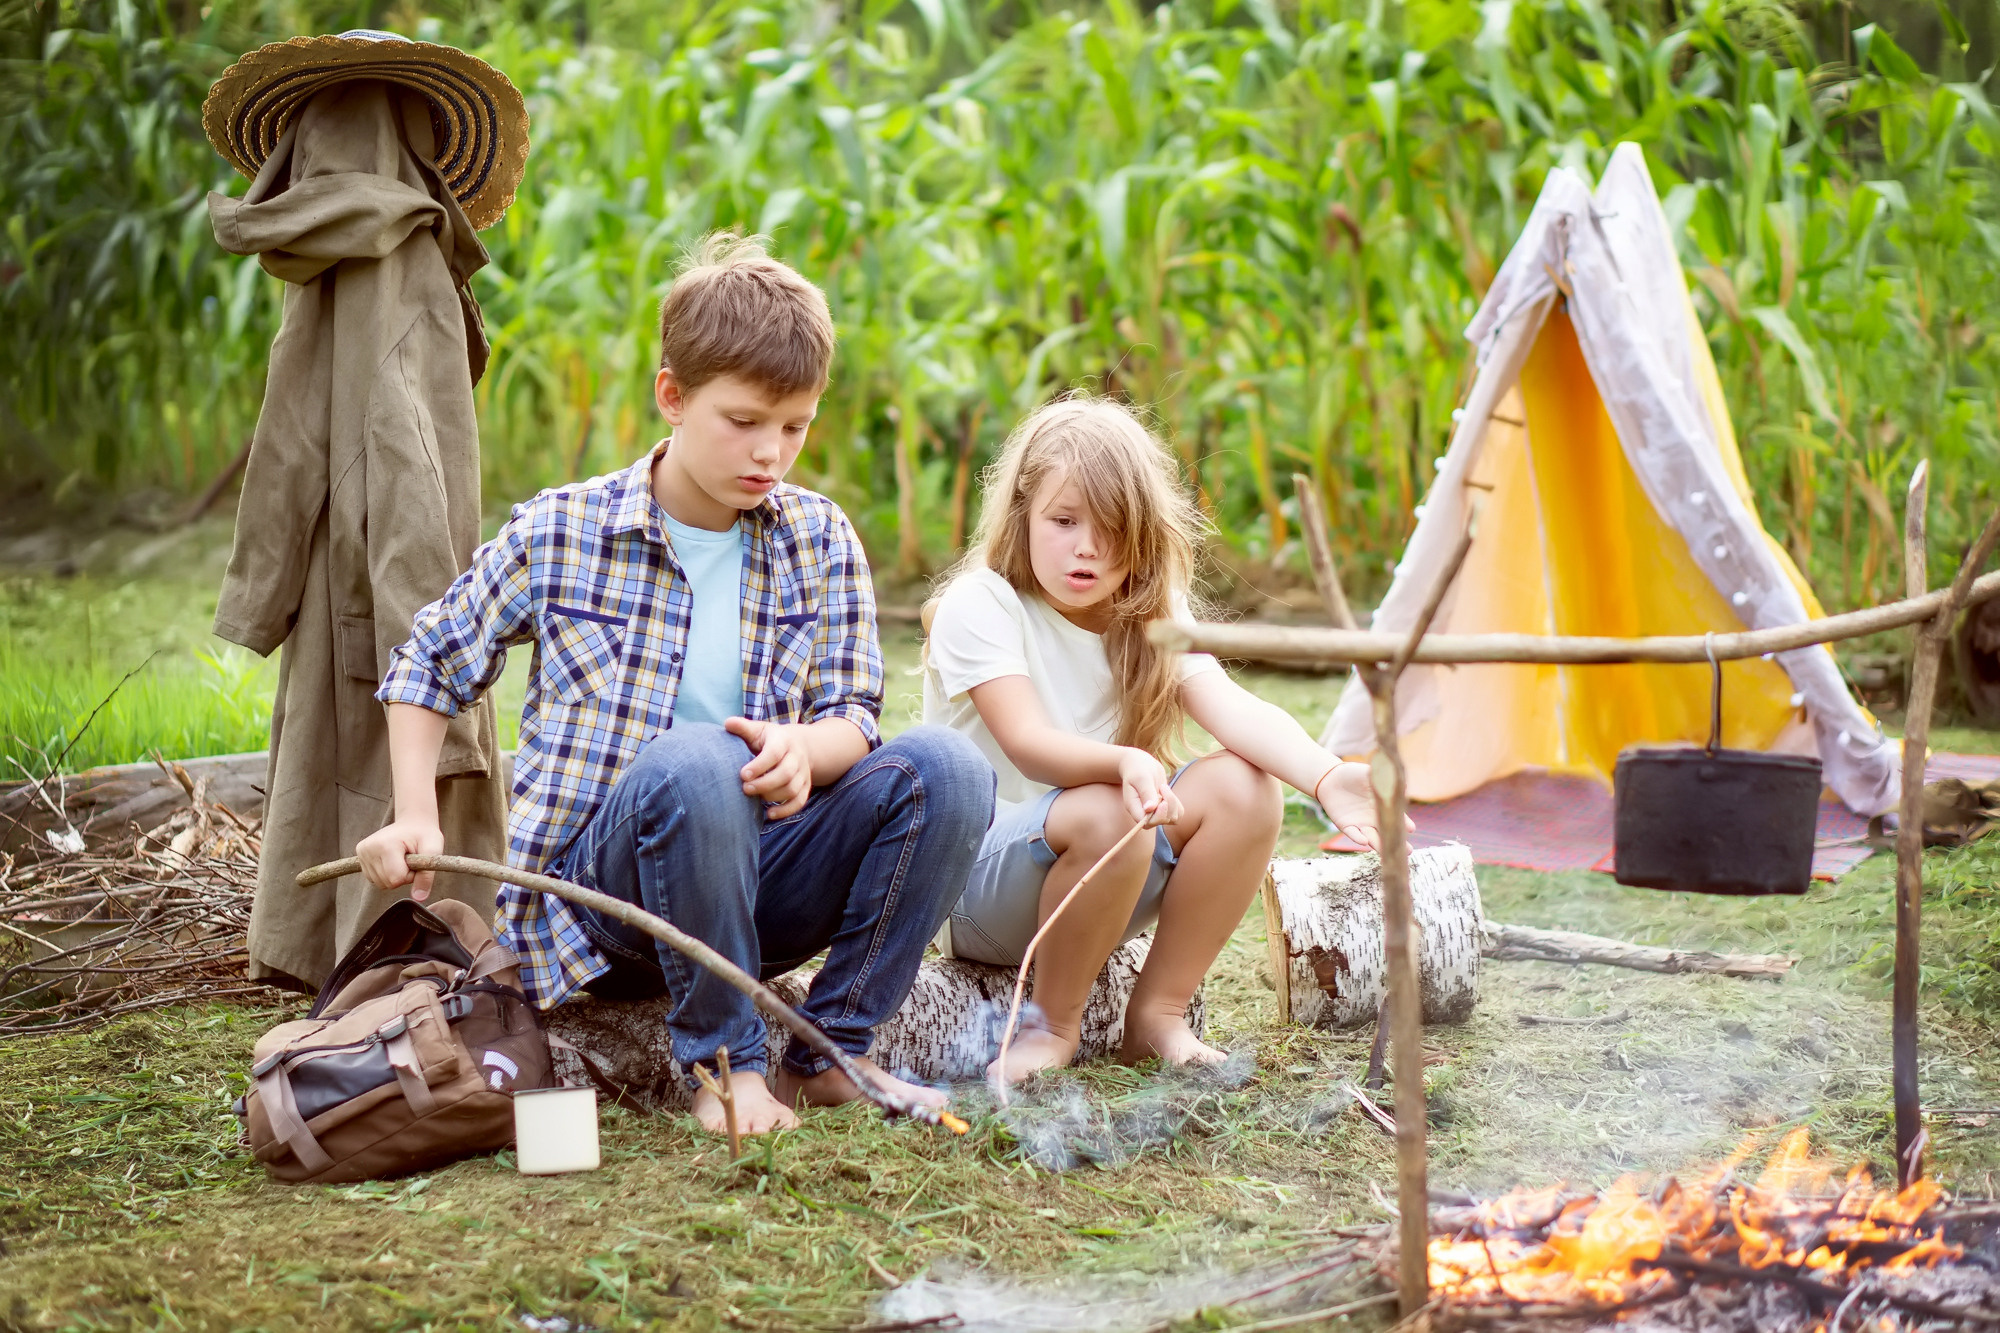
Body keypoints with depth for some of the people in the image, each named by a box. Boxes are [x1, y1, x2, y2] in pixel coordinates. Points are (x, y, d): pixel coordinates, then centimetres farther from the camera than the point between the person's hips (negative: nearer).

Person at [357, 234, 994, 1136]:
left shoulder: (820, 543, 6)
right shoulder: (556, 535, 0)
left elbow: (852, 715, 1)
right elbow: (428, 667, 13)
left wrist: (803, 748, -24)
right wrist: (415, 817, 1)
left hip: (756, 875, 3)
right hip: (595, 879, -3)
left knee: (946, 768, -22)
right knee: (690, 763, -38)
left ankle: (829, 1054, -14)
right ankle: (722, 1059, -21)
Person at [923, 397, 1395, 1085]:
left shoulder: (1152, 616, 2)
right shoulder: (979, 604, -12)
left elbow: (1231, 707, -16)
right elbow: (1028, 743, -26)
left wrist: (1326, 776, -37)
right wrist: (1125, 763, -48)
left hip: (1102, 880, 5)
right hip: (973, 877, -5)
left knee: (1245, 786, -18)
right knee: (1105, 815, -36)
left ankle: (1157, 1013, -8)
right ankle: (1053, 1027, -13)